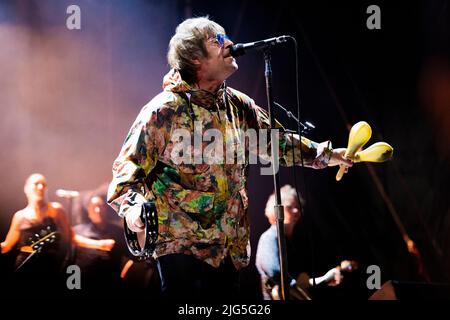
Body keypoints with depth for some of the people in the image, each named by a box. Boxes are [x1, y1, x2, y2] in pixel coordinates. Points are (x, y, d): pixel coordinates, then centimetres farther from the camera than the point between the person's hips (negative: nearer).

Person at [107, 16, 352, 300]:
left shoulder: (239, 106, 10)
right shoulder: (164, 111, -10)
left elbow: (276, 141, 24)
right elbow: (128, 168, -11)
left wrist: (327, 154, 22)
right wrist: (132, 206, -29)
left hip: (232, 248, 7)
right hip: (183, 246, -7)